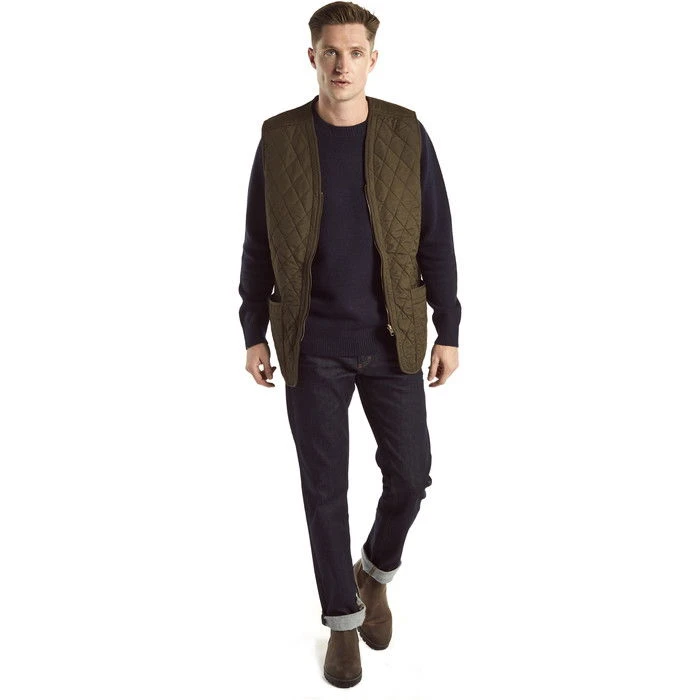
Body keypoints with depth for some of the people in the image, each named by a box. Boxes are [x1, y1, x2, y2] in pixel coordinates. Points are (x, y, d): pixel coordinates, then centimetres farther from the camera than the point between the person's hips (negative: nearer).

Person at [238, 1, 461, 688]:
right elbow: (258, 245, 3)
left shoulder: (407, 133, -2)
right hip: (312, 343, 0)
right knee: (325, 487, 6)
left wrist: (448, 332, 0)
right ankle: (342, 618, 27)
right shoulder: (279, 138, -2)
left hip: (392, 338, 1)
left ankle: (375, 571, 38)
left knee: (409, 474, 6)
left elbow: (436, 239, 1)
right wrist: (254, 334, 2)